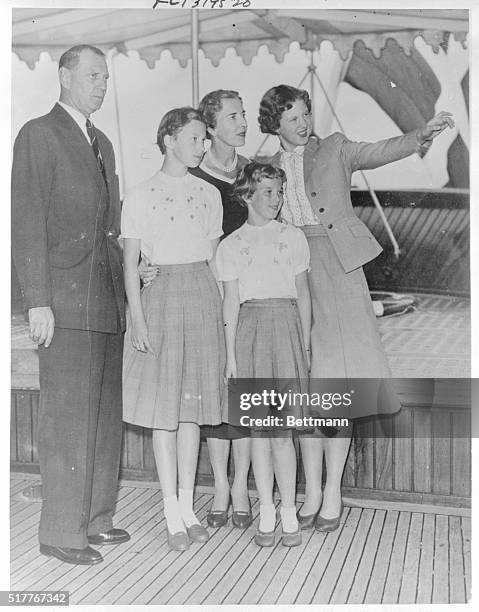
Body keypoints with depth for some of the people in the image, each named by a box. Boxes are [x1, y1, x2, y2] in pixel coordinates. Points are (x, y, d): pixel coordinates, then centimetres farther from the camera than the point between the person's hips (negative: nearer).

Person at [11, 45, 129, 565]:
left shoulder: (102, 144, 21)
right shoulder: (38, 135, -1)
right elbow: (27, 224, -8)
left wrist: (124, 290, 14)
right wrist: (37, 302, -15)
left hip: (108, 298, 7)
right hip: (66, 298, -7)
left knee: (106, 414, 10)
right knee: (68, 418, -4)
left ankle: (95, 518, 21)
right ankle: (61, 532, 7)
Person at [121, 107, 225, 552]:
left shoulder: (209, 194, 11)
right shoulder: (140, 196, 0)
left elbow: (213, 256, 13)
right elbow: (130, 263, -2)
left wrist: (217, 308, 8)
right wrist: (138, 317, -10)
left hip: (202, 297, 4)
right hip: (160, 296, -3)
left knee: (192, 405, 8)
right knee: (164, 408, -1)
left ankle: (187, 508, 18)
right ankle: (172, 515, 9)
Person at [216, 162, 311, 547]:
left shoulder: (293, 237, 10)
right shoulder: (231, 245, 8)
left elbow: (303, 294, 12)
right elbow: (231, 302, 5)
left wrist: (305, 344, 8)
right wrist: (230, 354, 1)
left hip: (286, 326, 0)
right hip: (250, 327, 0)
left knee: (282, 429, -3)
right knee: (259, 427, 3)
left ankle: (289, 511, 9)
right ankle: (267, 511, 14)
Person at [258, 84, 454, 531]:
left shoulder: (334, 149, 8)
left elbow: (381, 151, -6)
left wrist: (422, 134, -22)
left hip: (336, 266, -2)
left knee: (336, 380, -3)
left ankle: (333, 492, 8)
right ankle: (312, 491, 14)